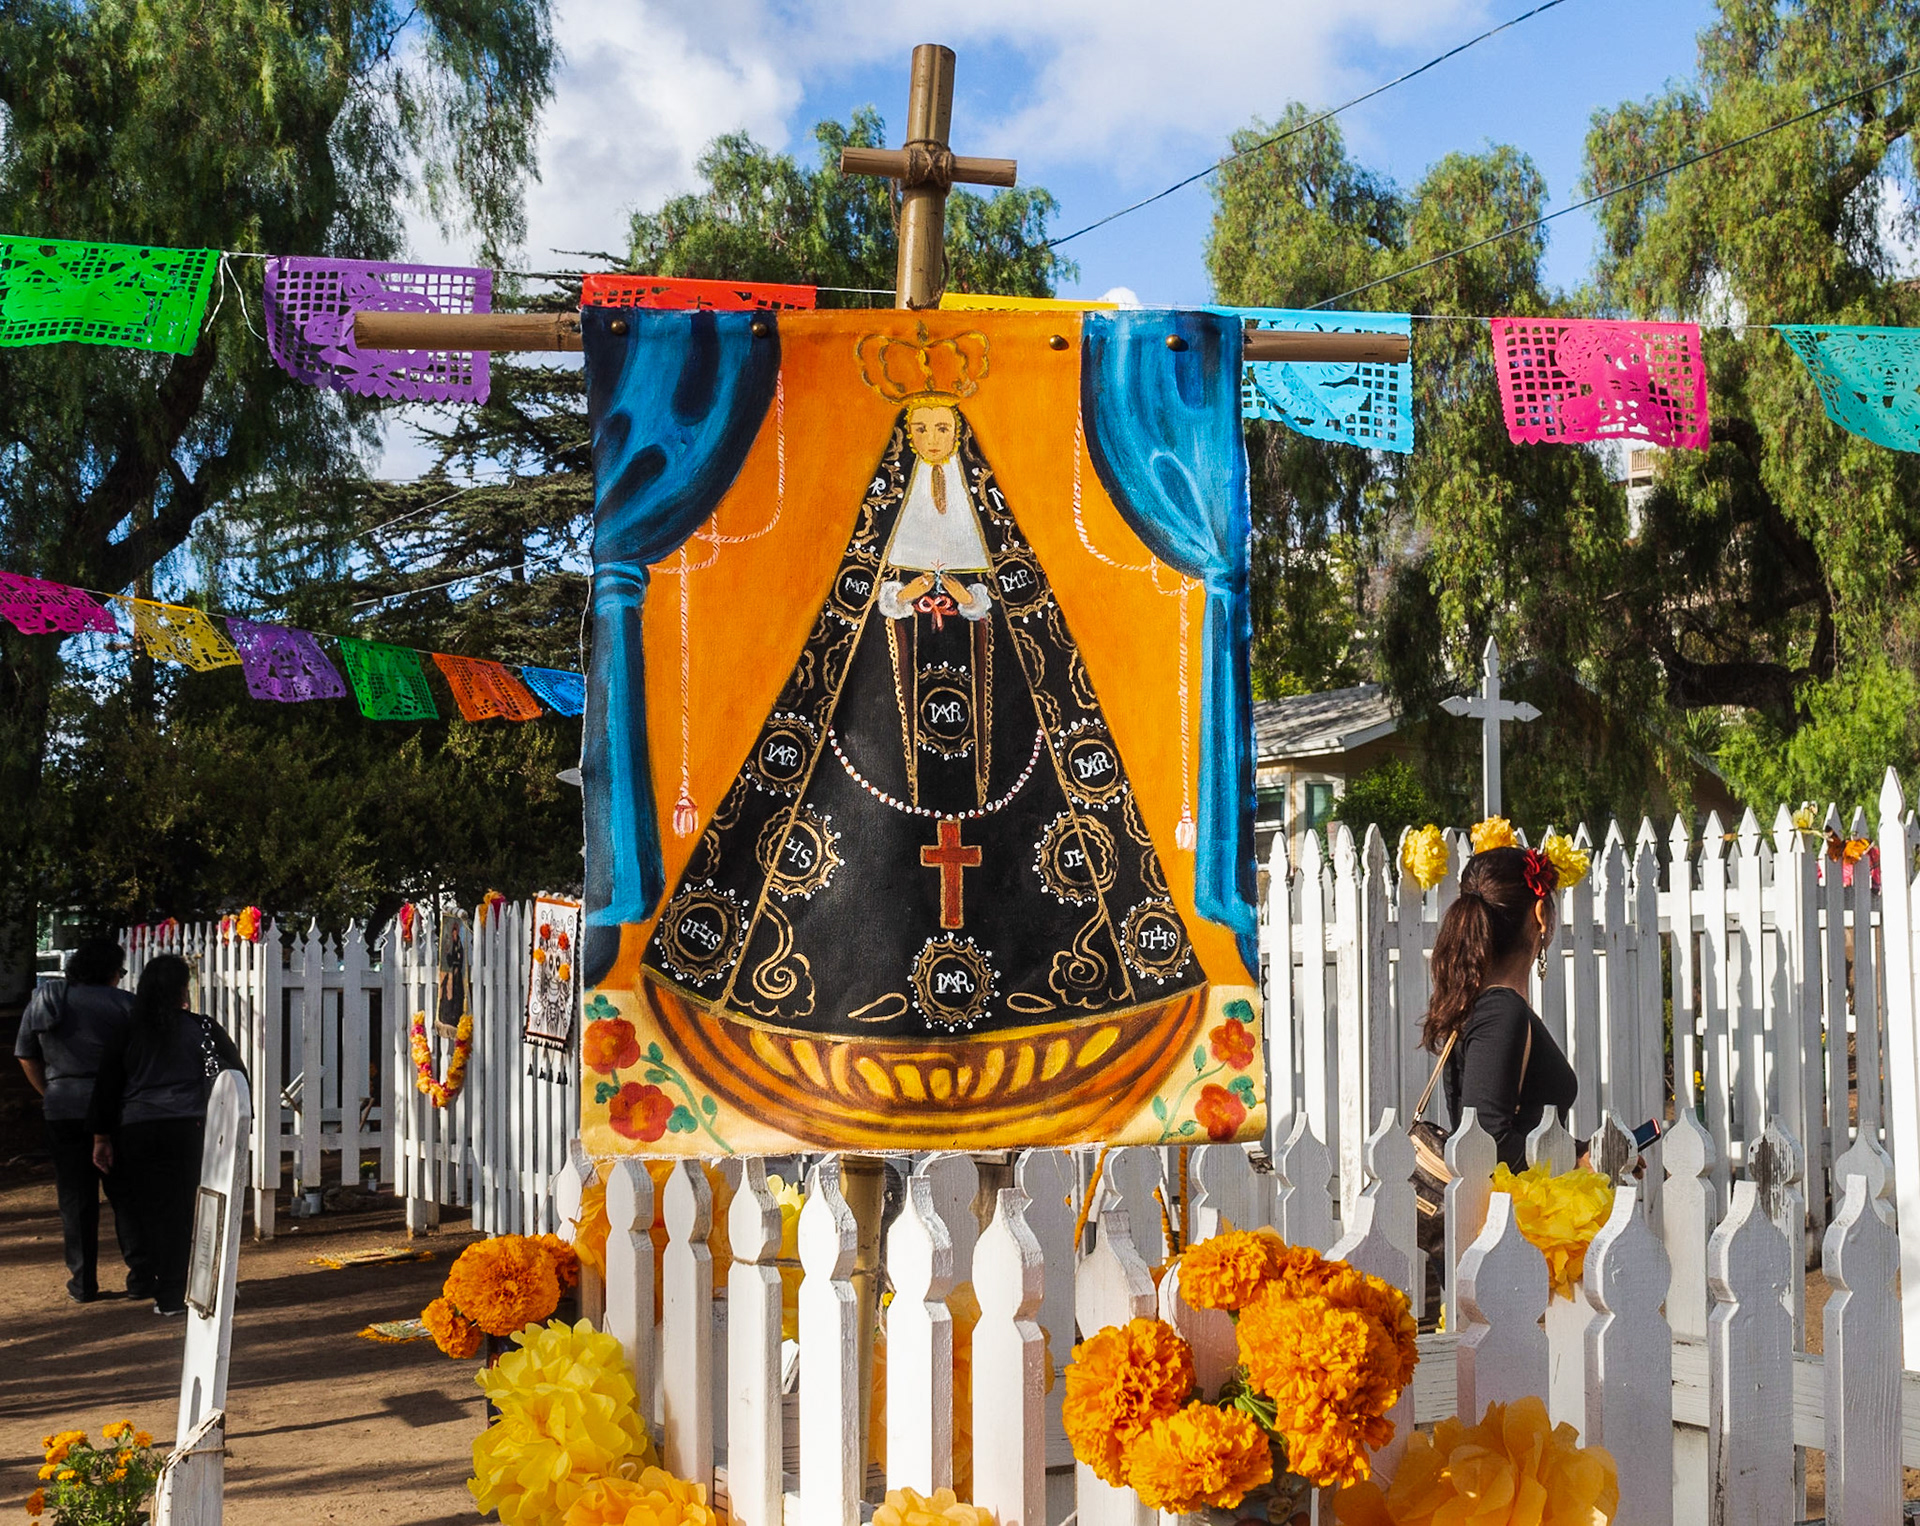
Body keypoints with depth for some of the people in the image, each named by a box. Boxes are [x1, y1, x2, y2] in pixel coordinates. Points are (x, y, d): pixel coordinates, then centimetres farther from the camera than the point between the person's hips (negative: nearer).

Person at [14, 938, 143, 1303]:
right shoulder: (124, 1004, -5)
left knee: (75, 1200, 10)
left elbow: (26, 1057, 12)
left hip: (63, 1111, 3)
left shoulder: (43, 1001, 7)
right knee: (127, 1196, 5)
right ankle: (140, 1278, 5)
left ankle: (82, 1283, 12)